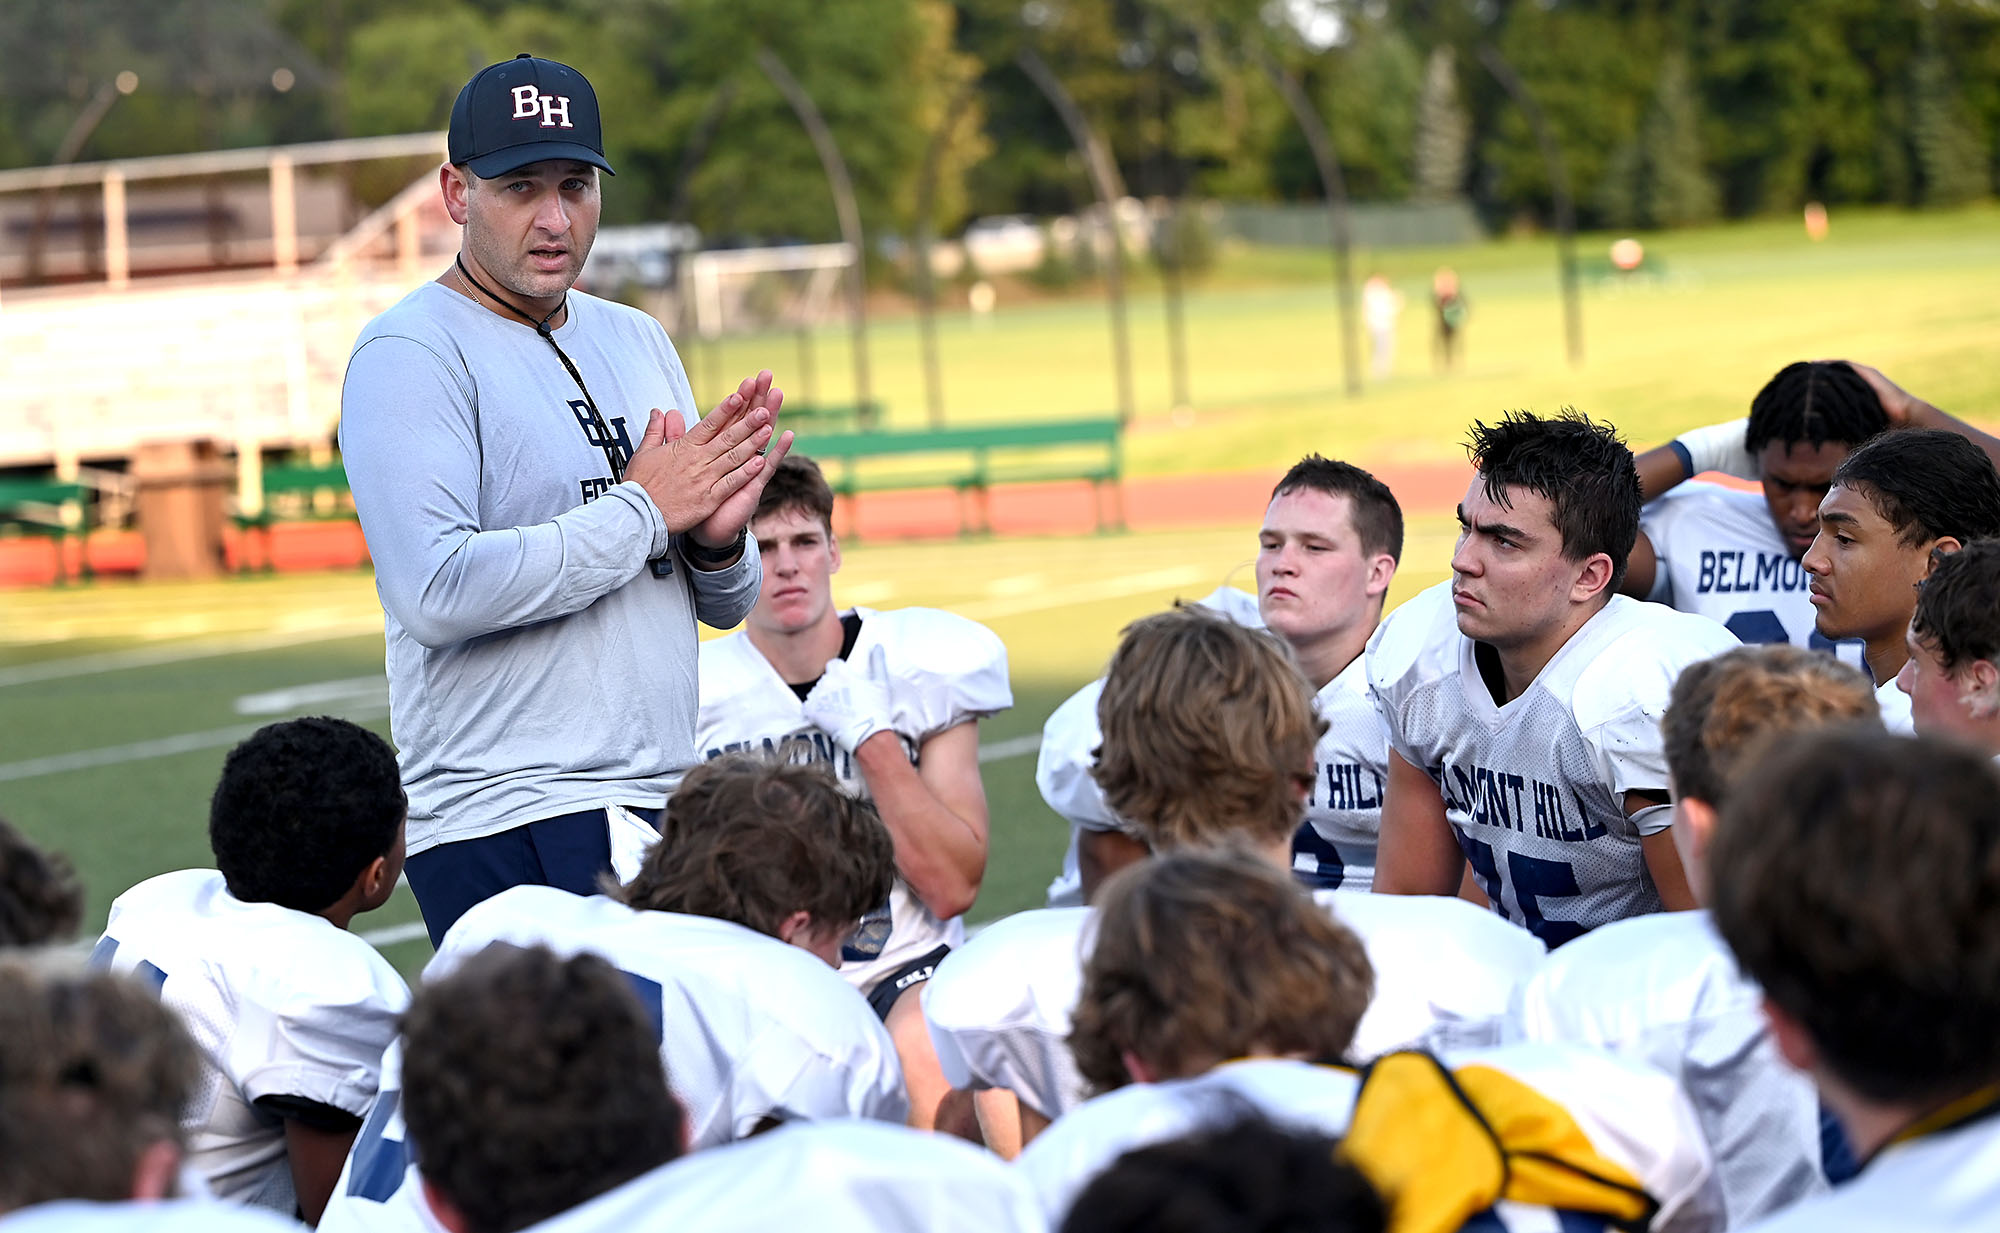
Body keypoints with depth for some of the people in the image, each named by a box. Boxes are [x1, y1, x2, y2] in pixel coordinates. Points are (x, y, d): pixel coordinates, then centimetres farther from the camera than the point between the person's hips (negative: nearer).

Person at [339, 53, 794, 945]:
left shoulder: (638, 340, 16)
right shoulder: (409, 354, -7)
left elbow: (728, 606, 19)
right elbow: (435, 592, -22)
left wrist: (716, 540, -5)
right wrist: (642, 510, -14)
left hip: (667, 807, 7)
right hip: (505, 830, -7)